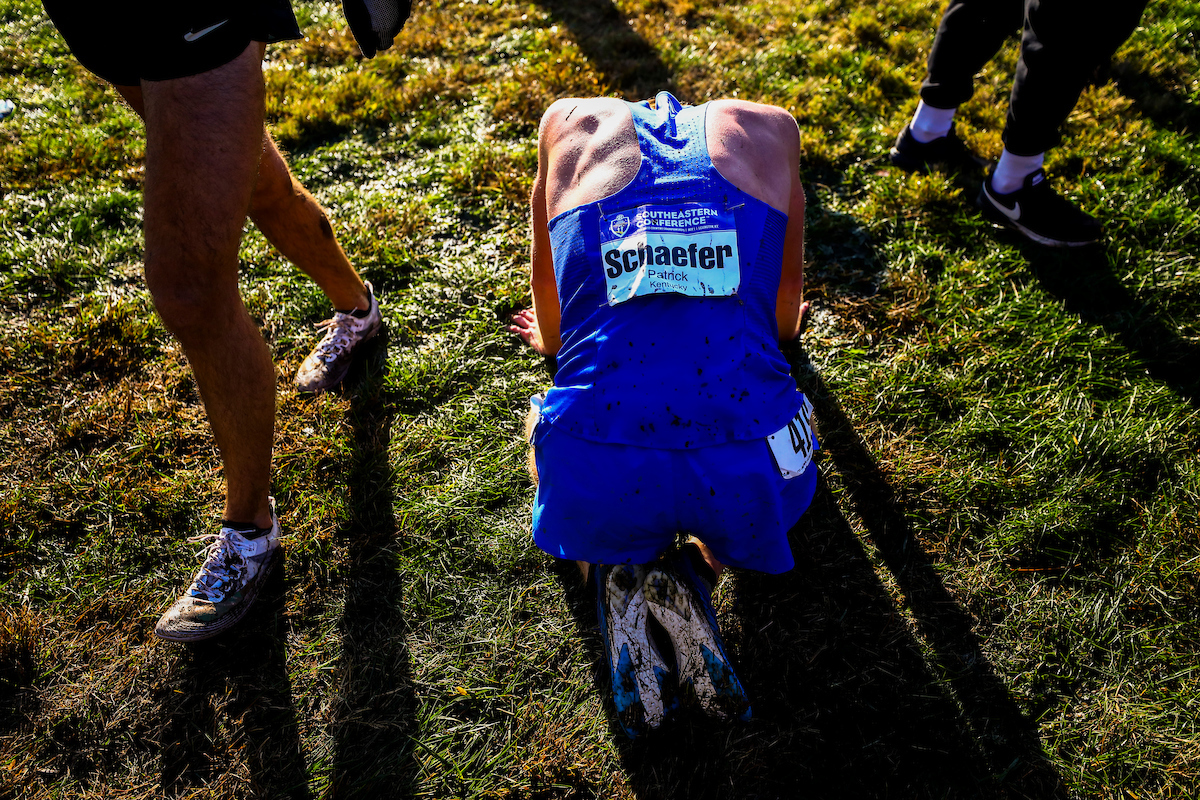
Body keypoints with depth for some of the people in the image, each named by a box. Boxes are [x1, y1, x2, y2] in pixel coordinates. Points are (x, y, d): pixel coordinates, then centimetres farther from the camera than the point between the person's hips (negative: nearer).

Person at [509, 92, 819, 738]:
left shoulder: (572, 124, 17)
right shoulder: (767, 127, 18)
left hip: (598, 477, 1)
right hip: (745, 466, 1)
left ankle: (616, 576, 7)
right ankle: (694, 574, 7)